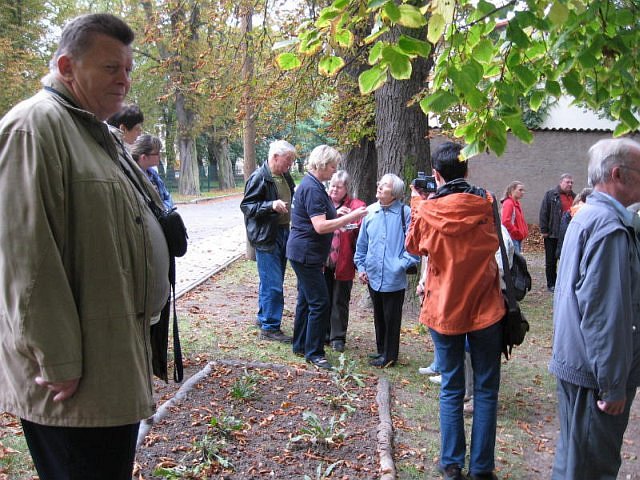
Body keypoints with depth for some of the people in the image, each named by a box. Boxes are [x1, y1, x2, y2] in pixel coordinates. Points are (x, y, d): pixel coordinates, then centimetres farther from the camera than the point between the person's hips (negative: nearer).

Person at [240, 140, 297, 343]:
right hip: (266, 236, -8)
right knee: (273, 284, -7)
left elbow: (292, 200, 27)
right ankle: (269, 327, 2)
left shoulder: (285, 177, 13)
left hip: (283, 233, 9)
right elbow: (246, 205, -14)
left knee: (270, 281, 18)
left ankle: (263, 317, 32)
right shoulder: (259, 178, -12)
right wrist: (271, 205, -25)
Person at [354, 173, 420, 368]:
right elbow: (362, 243, 11)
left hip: (394, 279, -5)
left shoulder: (405, 213, -11)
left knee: (392, 319, 7)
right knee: (378, 316, 19)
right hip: (373, 277, 5)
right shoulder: (370, 212, 3)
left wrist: (402, 264, -15)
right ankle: (381, 350, 34)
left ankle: (389, 356, 21)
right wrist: (361, 266, 8)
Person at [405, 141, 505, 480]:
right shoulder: (486, 204, -6)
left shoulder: (428, 211, -11)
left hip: (444, 310, 0)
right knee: (485, 390, 11)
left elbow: (413, 246, 9)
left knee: (451, 389, 13)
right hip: (485, 310, 0)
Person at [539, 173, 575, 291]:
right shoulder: (550, 195, -3)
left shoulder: (574, 196, 12)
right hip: (552, 234, -4)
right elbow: (543, 213, -7)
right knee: (551, 260, 4)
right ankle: (551, 284, 13)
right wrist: (544, 230, -12)